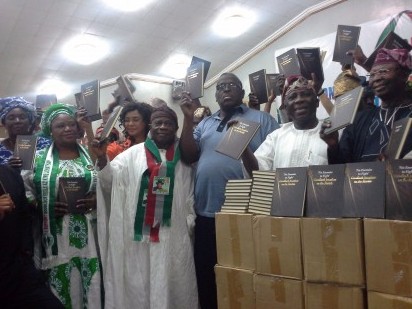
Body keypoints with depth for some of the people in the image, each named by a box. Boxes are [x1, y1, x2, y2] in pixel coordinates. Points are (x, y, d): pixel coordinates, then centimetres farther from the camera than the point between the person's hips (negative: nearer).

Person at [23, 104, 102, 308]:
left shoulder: (93, 156, 6)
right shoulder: (38, 159, 5)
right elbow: (26, 194, 6)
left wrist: (96, 200, -11)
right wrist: (47, 207, -11)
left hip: (90, 236, 1)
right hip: (56, 238, 0)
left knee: (92, 285, 5)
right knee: (62, 286, 6)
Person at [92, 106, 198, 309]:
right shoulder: (132, 154, 4)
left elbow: (191, 194, 7)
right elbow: (110, 181, -5)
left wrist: (189, 223, 2)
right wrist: (102, 158, -22)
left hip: (173, 235, 1)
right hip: (137, 235, 0)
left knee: (170, 286, 10)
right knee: (135, 285, 9)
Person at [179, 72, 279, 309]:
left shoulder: (261, 119, 3)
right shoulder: (205, 124, 17)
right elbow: (188, 157, 6)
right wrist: (188, 120, -2)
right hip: (207, 213, 5)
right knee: (206, 277, 16)